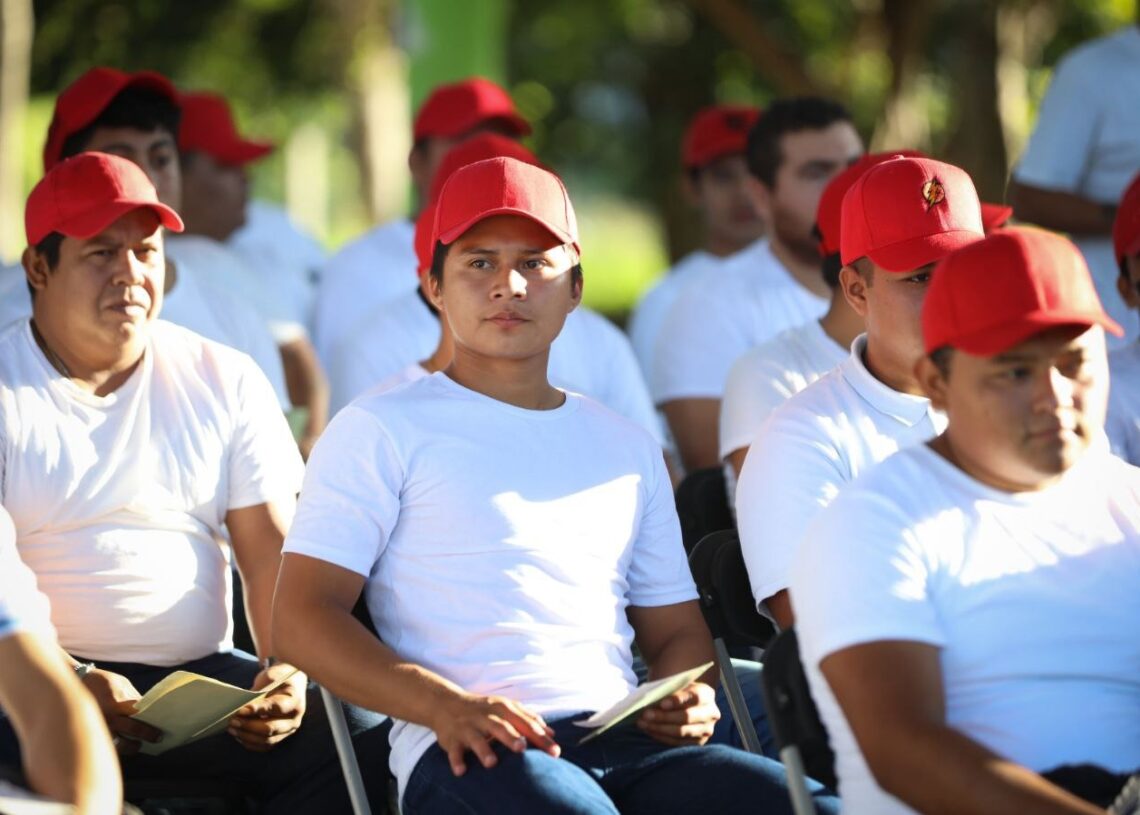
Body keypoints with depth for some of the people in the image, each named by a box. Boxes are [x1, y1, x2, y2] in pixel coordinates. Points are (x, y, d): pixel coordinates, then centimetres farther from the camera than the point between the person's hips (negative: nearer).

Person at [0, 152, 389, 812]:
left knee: (367, 740, -20)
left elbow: (273, 552, 9)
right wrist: (73, 683, -23)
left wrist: (288, 670, -11)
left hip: (204, 680, 4)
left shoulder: (226, 381, 15)